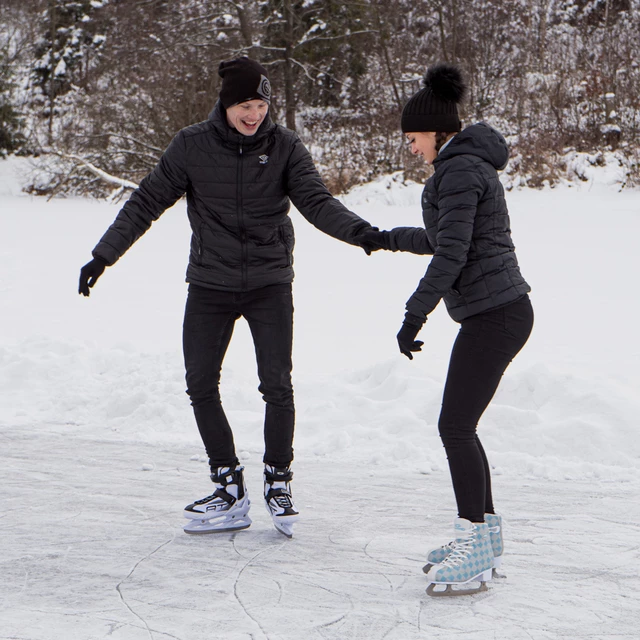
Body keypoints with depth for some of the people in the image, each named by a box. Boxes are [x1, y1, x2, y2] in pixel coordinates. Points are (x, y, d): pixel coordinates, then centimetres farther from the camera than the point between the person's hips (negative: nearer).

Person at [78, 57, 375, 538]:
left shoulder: (284, 147, -4)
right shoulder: (192, 147, -4)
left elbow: (315, 200, -12)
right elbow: (147, 201, 2)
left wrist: (357, 230, -32)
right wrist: (103, 255, 1)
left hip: (269, 282, -1)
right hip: (210, 285, 1)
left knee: (277, 385, -8)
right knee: (201, 385, -1)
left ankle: (279, 483, 10)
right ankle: (230, 488, 9)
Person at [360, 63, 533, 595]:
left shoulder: (460, 171, -15)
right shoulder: (469, 165, 17)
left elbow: (451, 254, -21)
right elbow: (443, 239, 30)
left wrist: (414, 317, -18)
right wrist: (389, 239, 39)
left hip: (494, 315, -10)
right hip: (497, 311, 10)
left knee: (456, 427, -8)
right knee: (459, 426, 13)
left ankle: (474, 551, -3)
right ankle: (486, 537, 21)